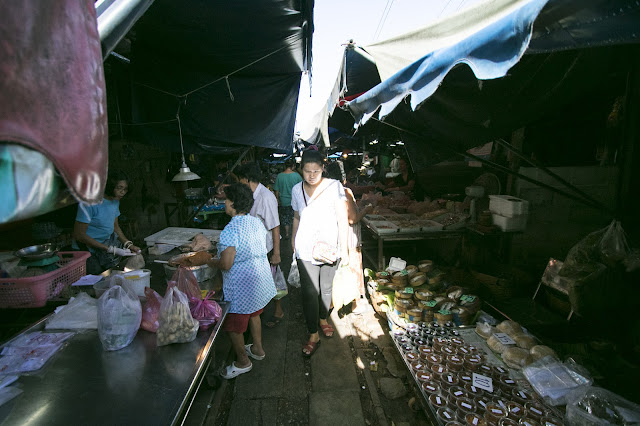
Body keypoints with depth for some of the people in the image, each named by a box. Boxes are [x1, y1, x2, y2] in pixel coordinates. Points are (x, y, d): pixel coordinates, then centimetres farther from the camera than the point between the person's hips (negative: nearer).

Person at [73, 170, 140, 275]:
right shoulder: (89, 202, -21)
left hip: (108, 242, 8)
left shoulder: (115, 201, 4)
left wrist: (129, 244, -2)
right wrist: (111, 249, -25)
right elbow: (79, 235, -22)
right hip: (88, 249, -7)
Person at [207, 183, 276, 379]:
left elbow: (226, 264, -28)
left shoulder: (231, 230, -26)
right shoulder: (256, 221, 0)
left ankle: (242, 361, 31)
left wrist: (212, 262, -5)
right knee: (253, 313, 28)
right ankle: (257, 348, 46)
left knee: (233, 325, 13)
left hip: (241, 285, -8)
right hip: (261, 278, 9)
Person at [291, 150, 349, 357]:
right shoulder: (297, 190, 1)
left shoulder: (334, 187, -9)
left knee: (326, 288, 15)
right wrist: (293, 240, 20)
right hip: (306, 248, 1)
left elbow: (342, 220, -8)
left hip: (330, 246, -1)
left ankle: (323, 319, 41)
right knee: (309, 291, 0)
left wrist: (344, 249, -9)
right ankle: (313, 335, 15)